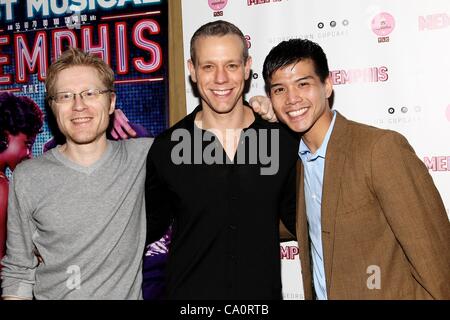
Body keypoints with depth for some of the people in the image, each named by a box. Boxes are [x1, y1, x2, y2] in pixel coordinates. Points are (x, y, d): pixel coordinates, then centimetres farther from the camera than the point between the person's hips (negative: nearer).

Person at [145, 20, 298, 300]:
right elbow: (152, 227, 5)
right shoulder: (167, 147, -9)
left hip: (262, 291, 1)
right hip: (189, 292, 0)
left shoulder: (283, 139, -8)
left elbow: (296, 219, 5)